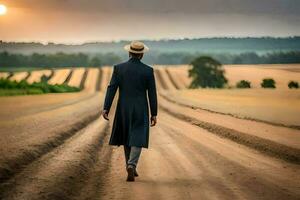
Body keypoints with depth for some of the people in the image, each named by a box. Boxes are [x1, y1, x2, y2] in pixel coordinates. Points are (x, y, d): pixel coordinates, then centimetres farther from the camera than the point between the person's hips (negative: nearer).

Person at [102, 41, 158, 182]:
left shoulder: (119, 68, -3)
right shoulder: (148, 70, -6)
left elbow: (111, 89, -8)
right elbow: (152, 94, -5)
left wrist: (105, 108, -9)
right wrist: (154, 114, 1)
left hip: (123, 109, 2)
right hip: (140, 110, -2)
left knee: (126, 137, 19)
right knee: (137, 140, -2)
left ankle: (131, 167, 25)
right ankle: (131, 165, -24)